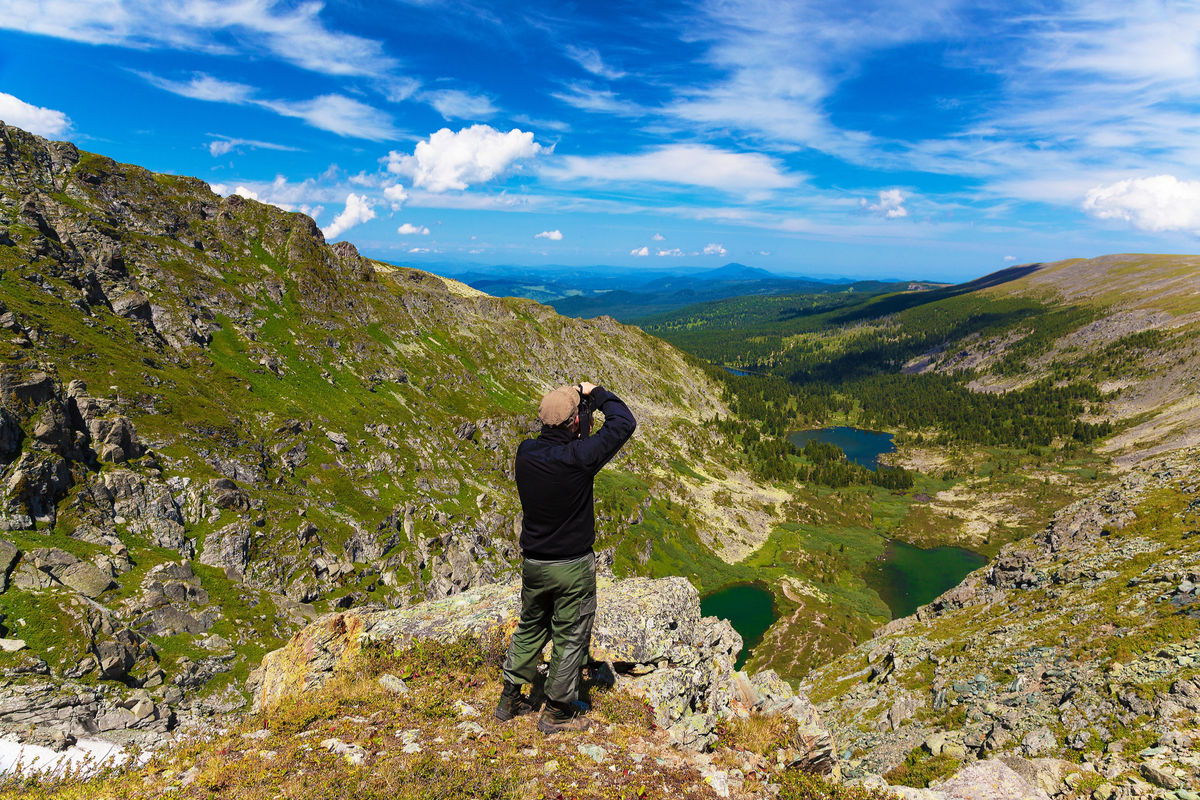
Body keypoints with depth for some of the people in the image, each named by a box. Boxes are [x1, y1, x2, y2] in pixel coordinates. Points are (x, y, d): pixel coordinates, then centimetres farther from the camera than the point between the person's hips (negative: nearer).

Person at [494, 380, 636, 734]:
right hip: (572, 567, -6)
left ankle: (510, 698, 36)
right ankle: (557, 712, 27)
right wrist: (596, 393, -5)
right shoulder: (578, 458, -26)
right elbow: (624, 422, -18)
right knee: (570, 638, 13)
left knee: (530, 628, 24)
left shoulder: (526, 452, -9)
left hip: (533, 563, 6)